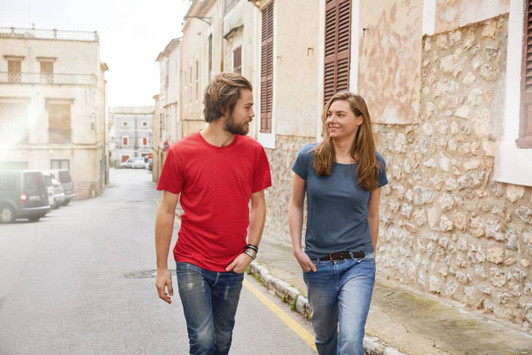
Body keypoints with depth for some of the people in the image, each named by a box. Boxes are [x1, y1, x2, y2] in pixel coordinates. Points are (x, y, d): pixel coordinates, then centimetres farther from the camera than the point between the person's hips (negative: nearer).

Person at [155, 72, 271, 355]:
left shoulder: (254, 151, -1)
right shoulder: (181, 152, -9)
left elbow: (258, 204, 8)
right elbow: (167, 211, -2)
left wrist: (250, 250, -3)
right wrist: (161, 268, -1)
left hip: (232, 268, 3)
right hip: (192, 265, -3)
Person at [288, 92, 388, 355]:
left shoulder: (374, 164, -3)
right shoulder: (309, 157, -6)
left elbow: (372, 214, 9)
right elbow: (295, 205, 4)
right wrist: (297, 248, -4)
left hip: (357, 265, -1)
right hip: (317, 264, 1)